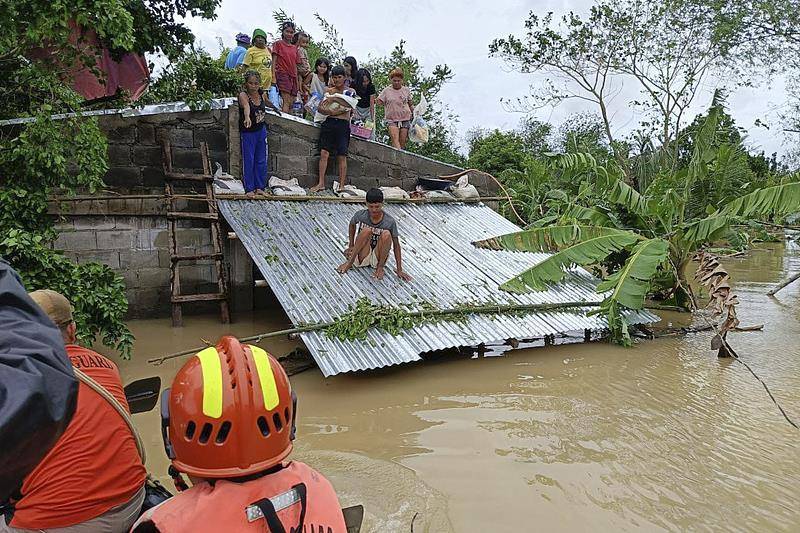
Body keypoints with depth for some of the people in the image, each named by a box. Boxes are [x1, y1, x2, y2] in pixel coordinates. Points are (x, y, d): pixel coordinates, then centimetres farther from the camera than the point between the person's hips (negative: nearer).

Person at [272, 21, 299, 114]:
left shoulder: (294, 48, 18)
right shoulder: (278, 43, 4)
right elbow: (274, 61, -1)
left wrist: (297, 81, 14)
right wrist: (273, 77, -11)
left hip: (293, 76, 6)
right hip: (283, 74, -6)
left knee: (291, 103, 0)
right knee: (287, 101, -19)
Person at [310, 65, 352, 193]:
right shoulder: (328, 90, 11)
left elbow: (350, 109, 1)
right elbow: (320, 108, 2)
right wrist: (331, 112, -17)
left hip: (343, 124, -1)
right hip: (329, 122, 1)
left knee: (342, 156, -1)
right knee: (324, 153, -4)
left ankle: (342, 185, 3)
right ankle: (321, 183, 0)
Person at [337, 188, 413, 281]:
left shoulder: (390, 221, -15)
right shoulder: (361, 215, -11)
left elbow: (396, 245, -10)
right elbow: (352, 225, 12)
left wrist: (399, 270, -12)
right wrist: (351, 246, 6)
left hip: (378, 258, 0)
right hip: (362, 258, 0)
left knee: (386, 234, -28)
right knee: (366, 231, -27)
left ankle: (380, 267, -12)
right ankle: (350, 262, -19)